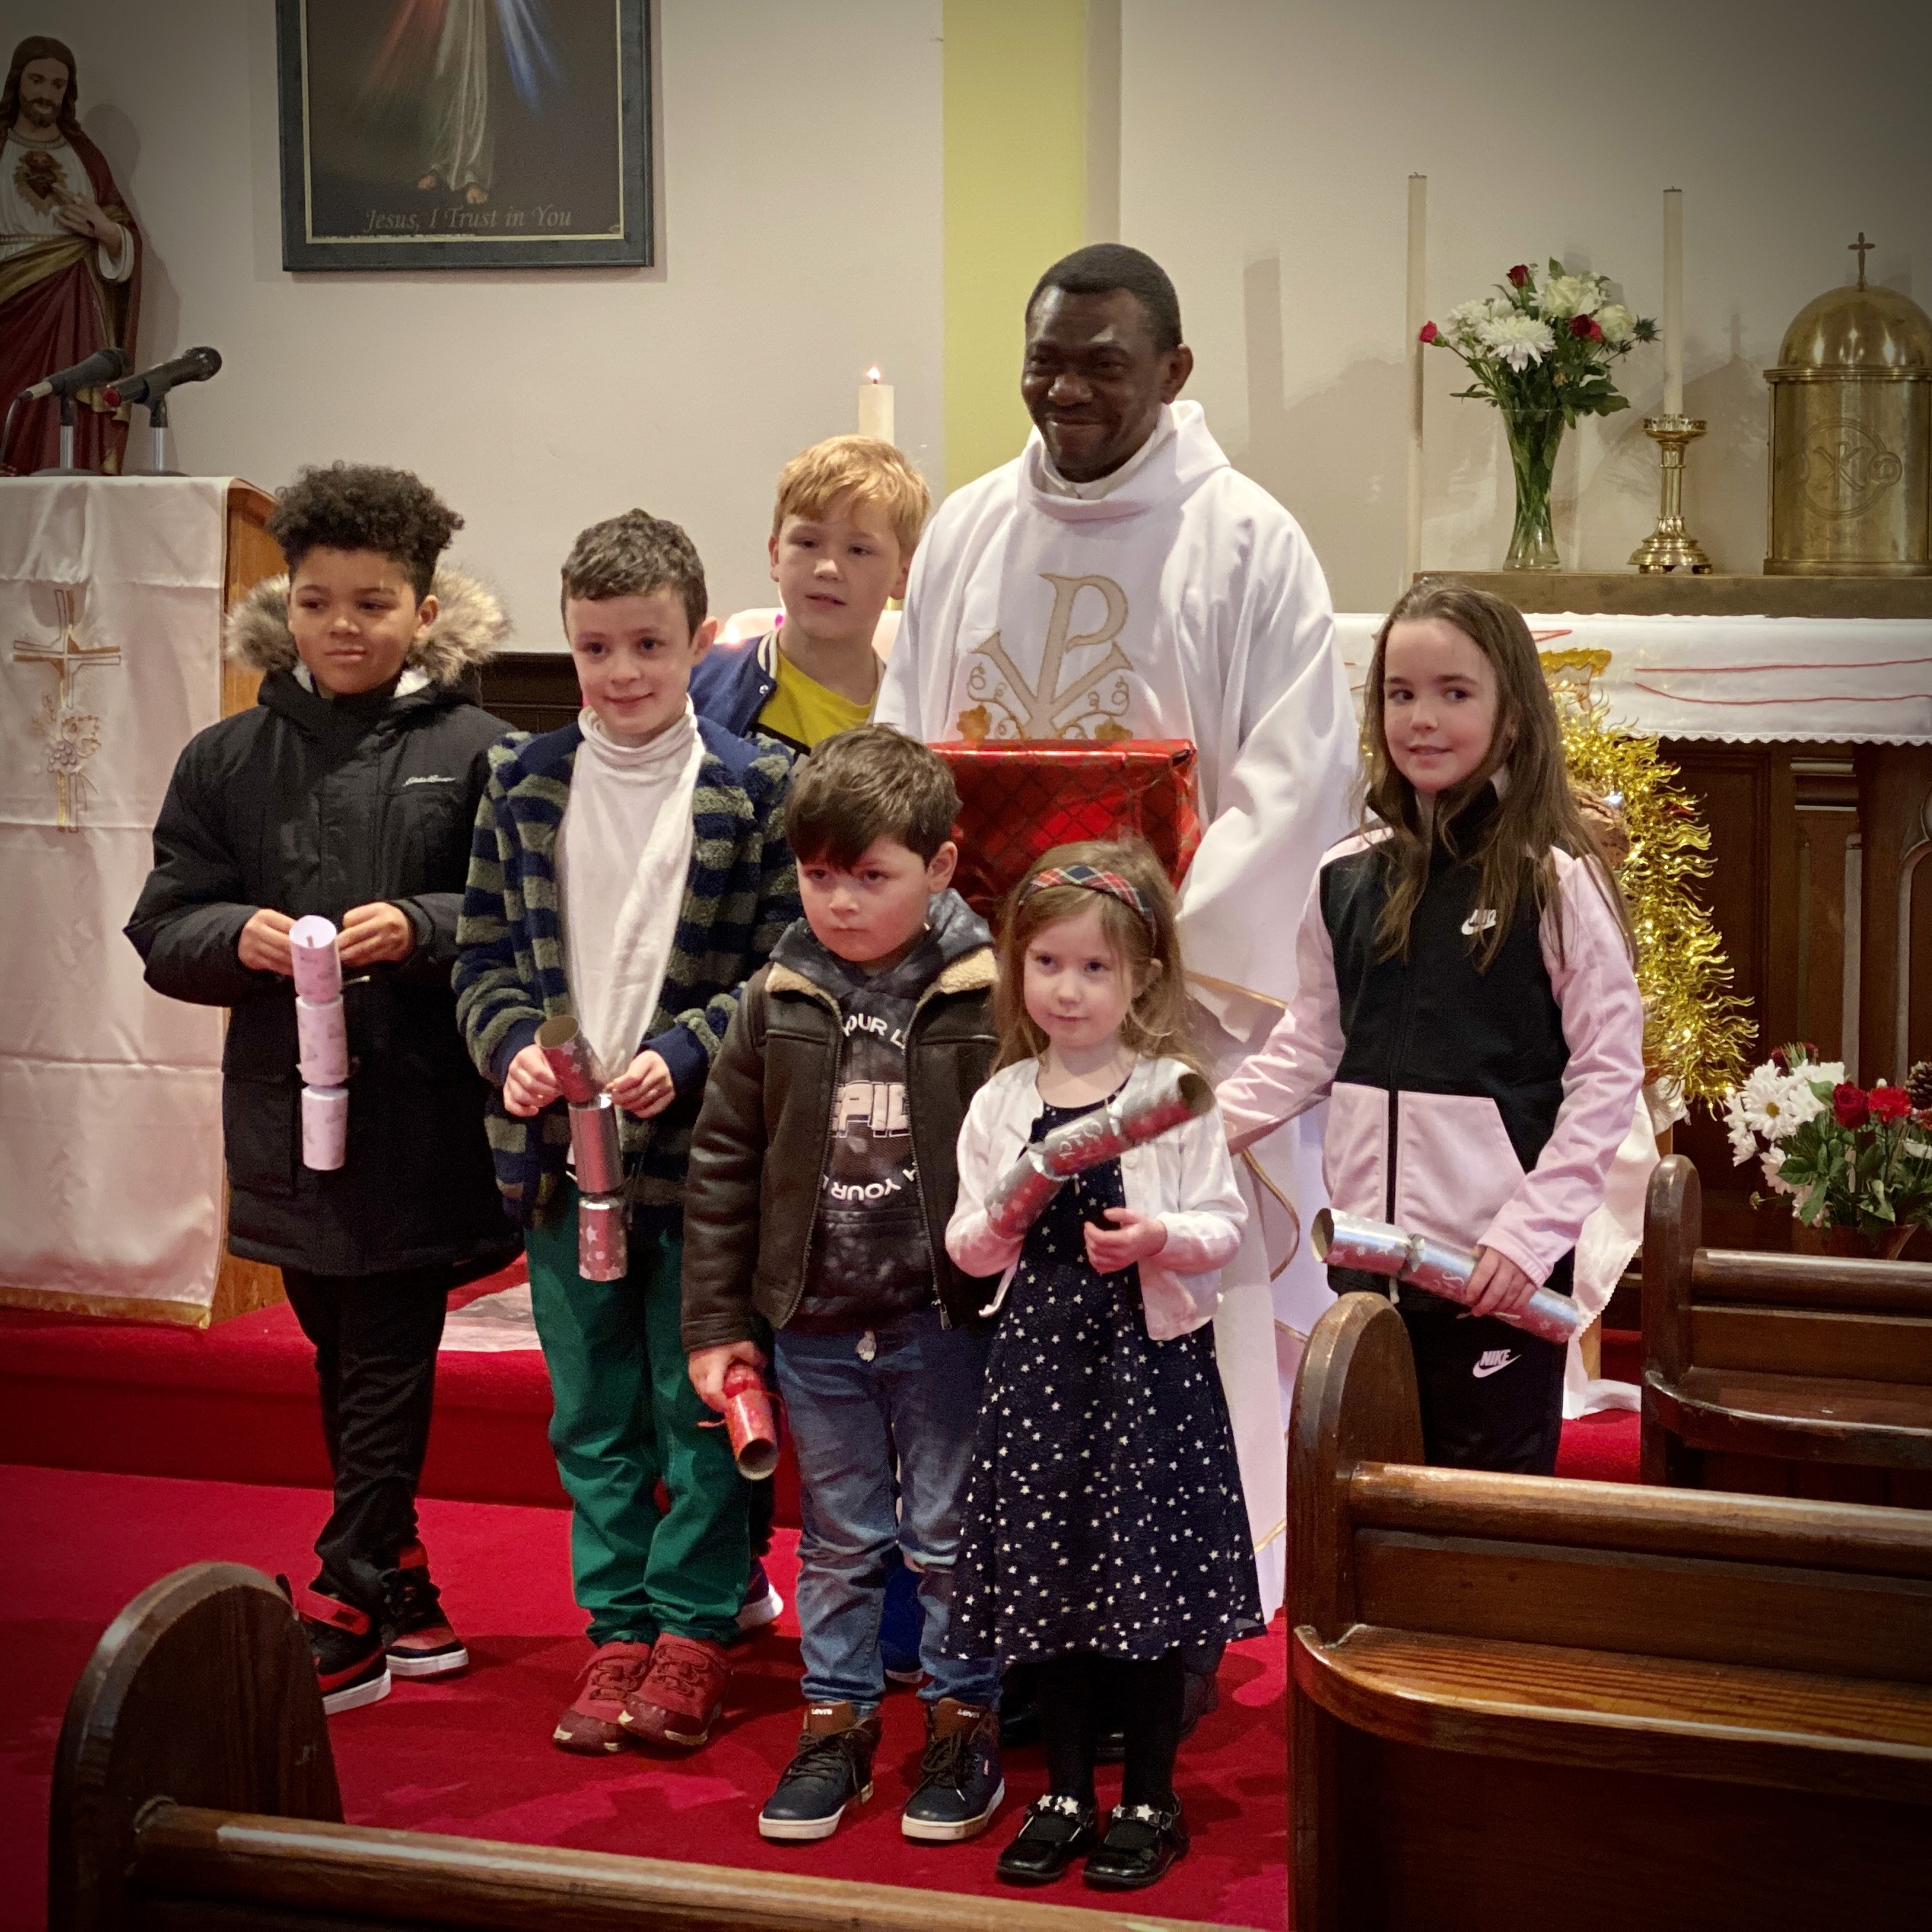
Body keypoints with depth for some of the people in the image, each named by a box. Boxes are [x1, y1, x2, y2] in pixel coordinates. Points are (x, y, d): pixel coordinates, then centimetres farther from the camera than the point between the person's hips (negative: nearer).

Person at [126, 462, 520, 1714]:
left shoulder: (474, 752, -2)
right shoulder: (228, 761, 8)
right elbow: (163, 931, 8)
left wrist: (420, 929, -20)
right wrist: (237, 937, -13)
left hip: (424, 1114, -4)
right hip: (290, 1107, 4)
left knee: (387, 1366, -3)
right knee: (347, 1361, 14)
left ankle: (346, 1614, 2)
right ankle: (399, 1586, 27)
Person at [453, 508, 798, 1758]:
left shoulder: (754, 788, -3)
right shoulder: (524, 782, 7)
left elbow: (786, 964, -5)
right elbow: (486, 953, 9)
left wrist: (681, 1056, -17)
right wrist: (513, 1046, -9)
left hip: (700, 1148, -3)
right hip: (560, 1143, 3)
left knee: (700, 1405, 5)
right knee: (593, 1412, 11)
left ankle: (697, 1631, 17)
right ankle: (618, 1630, 21)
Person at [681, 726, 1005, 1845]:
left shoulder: (988, 997, -11)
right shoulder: (781, 1000, -1)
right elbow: (724, 1161, 4)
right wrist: (715, 1319, 3)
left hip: (945, 1320, -3)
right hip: (815, 1323, 3)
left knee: (948, 1534, 9)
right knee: (837, 1538, 15)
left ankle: (964, 1721, 25)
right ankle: (837, 1723, 27)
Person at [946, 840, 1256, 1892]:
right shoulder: (1001, 1102, 5)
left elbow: (1223, 1227, -3)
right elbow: (968, 1250, 7)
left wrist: (1158, 1239, -22)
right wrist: (997, 1224, -14)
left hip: (1148, 1357, -3)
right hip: (1039, 1359, 3)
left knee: (1147, 1577, 1)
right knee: (1049, 1574, 9)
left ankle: (1148, 1800, 16)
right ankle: (1065, 1794, 23)